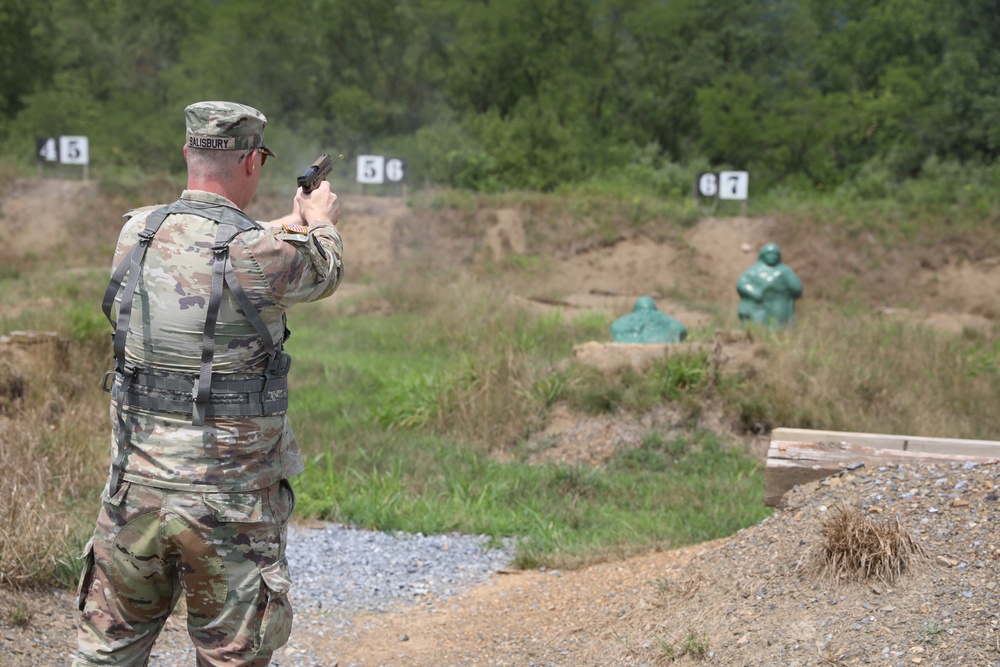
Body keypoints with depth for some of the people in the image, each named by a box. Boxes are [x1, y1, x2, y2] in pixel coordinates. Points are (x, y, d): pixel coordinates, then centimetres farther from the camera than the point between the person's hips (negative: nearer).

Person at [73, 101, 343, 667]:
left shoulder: (137, 233, 0)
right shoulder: (260, 254, -15)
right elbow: (325, 272, 8)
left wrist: (288, 224, 33)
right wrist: (322, 222, 30)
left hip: (136, 487, 5)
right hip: (229, 503, -5)